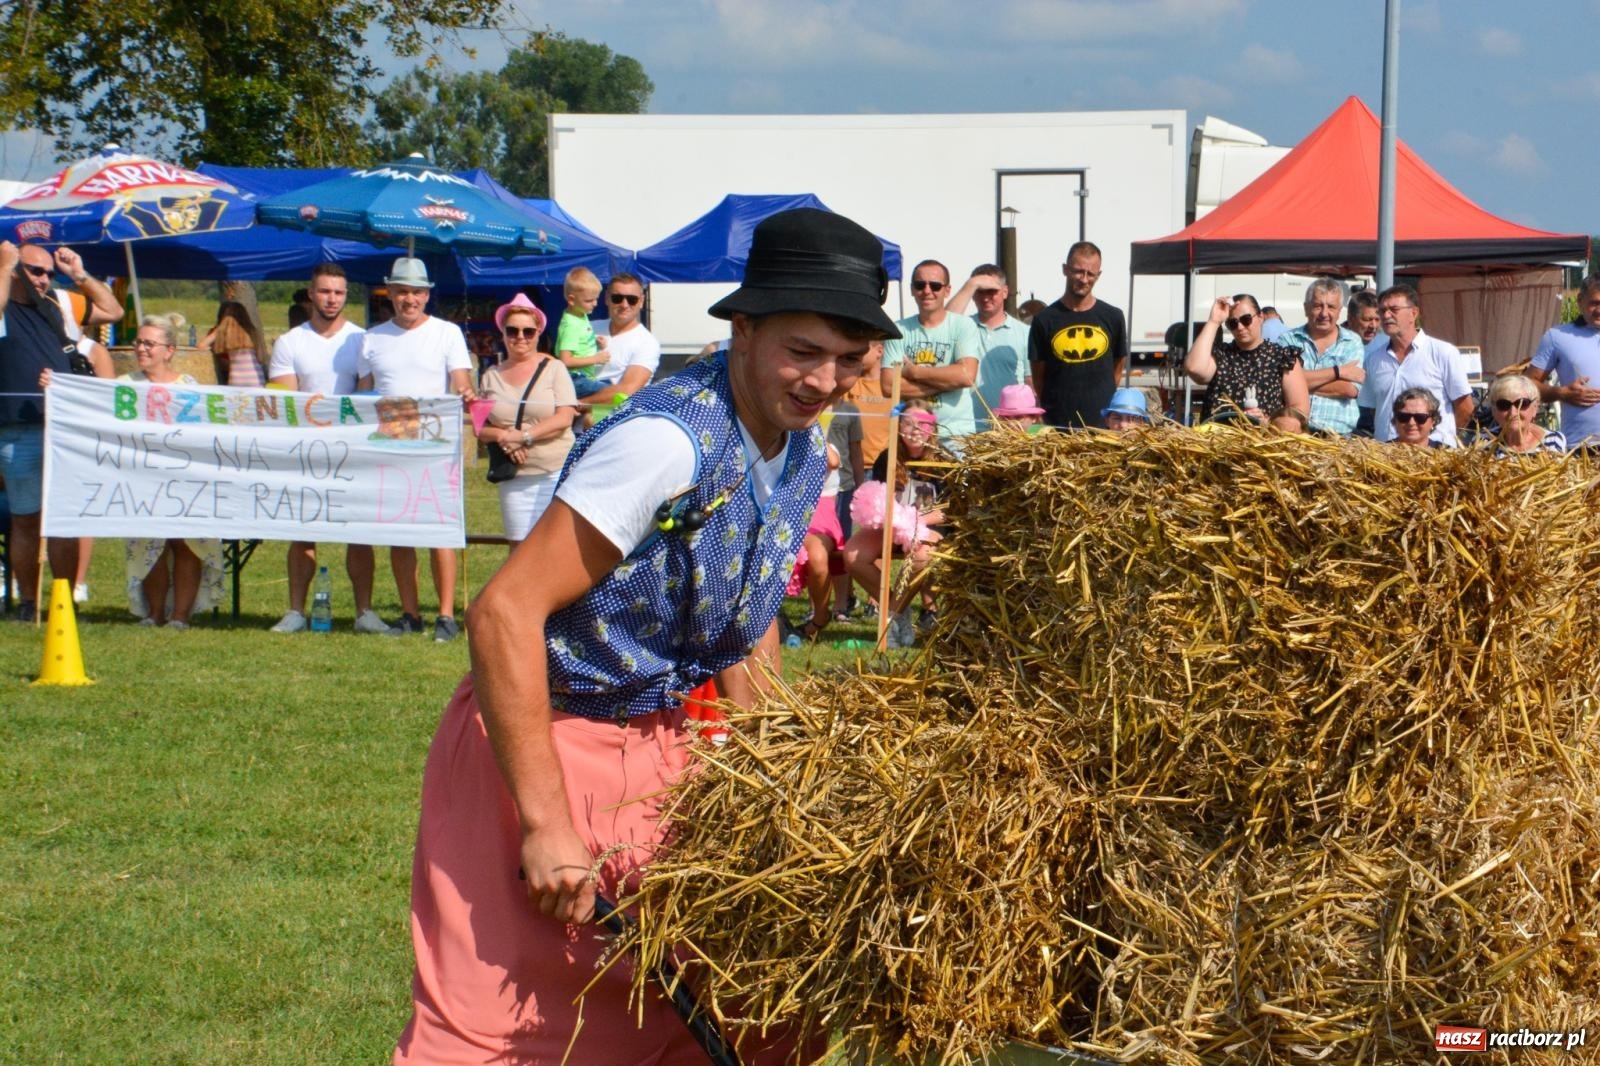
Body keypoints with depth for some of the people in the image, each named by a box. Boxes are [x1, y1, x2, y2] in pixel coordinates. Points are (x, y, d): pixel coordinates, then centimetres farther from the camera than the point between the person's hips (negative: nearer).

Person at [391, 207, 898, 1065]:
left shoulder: (804, 455, 3)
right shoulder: (670, 439, -25)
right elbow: (506, 611, -28)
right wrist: (546, 826, -29)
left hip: (661, 741, 9)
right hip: (542, 740, -9)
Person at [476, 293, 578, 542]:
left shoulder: (553, 368, 1)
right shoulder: (492, 377, 11)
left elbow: (564, 419, -8)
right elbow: (480, 427, 11)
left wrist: (524, 436, -15)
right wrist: (502, 436, -11)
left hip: (555, 473, -3)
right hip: (514, 477, 3)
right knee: (520, 545, 3)